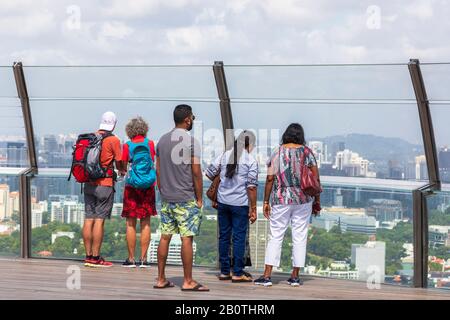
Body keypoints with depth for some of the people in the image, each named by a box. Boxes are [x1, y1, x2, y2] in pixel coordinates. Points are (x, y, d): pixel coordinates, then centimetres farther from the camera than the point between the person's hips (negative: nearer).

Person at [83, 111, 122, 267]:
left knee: (89, 219, 6)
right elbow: (119, 163, -2)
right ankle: (95, 257, -5)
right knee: (99, 220, -5)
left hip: (89, 183, 6)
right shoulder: (113, 140, -8)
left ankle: (88, 255, 9)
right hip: (105, 184, -6)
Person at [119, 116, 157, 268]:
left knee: (131, 224, 2)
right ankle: (143, 258, 2)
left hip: (132, 187, -2)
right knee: (145, 223, 4)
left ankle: (131, 258, 1)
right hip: (148, 186, 2)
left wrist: (122, 171, 20)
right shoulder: (150, 144, 1)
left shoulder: (127, 146, -4)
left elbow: (123, 168, -1)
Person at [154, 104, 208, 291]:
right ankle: (188, 282, -1)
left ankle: (161, 279, 12)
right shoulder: (191, 142, -10)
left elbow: (158, 170, 12)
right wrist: (199, 199, -3)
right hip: (186, 199, -6)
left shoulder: (162, 140, 10)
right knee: (187, 239, -3)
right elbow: (196, 172, -11)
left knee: (165, 237, 9)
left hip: (166, 198, 6)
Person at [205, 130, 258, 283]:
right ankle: (238, 273, 3)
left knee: (224, 236, 10)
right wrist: (253, 208, -6)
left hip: (223, 201, 4)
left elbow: (209, 173, 7)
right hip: (240, 203, -4)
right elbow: (251, 187, -11)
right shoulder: (250, 160, -8)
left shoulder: (224, 156, 4)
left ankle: (224, 271, 15)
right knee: (239, 237, 1)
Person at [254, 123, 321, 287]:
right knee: (300, 237, 7)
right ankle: (295, 276, 10)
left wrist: (266, 201, 1)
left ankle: (267, 275, -1)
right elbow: (315, 178, 0)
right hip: (303, 199, 1)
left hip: (281, 200, -1)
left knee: (275, 236, 4)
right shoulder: (307, 152, 0)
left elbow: (270, 179, -5)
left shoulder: (277, 153, -2)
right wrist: (317, 201, 9)